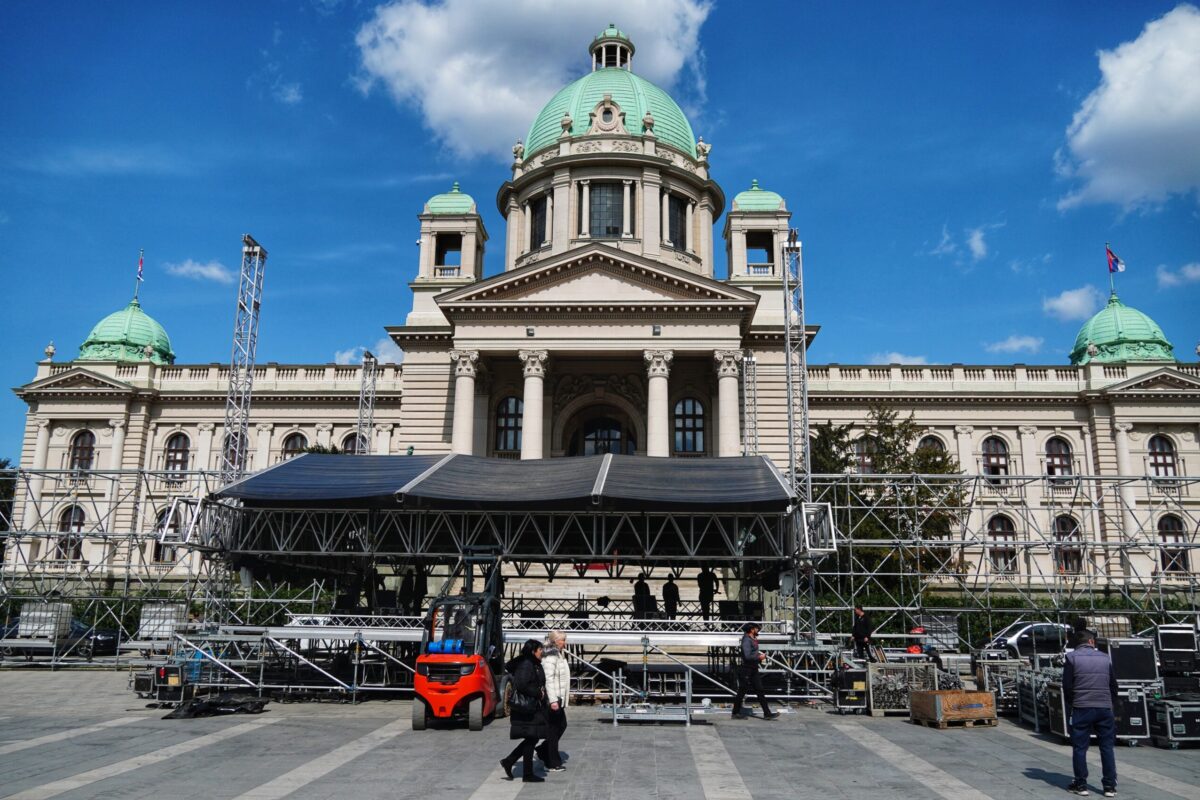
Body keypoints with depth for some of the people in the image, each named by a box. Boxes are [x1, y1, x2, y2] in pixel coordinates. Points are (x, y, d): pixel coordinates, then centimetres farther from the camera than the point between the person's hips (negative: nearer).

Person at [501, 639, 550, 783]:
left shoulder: (534, 665, 14)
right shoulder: (526, 665, -17)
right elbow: (521, 685, -27)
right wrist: (538, 693, -17)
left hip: (533, 708, 10)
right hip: (527, 709, -10)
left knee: (532, 739, 14)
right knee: (531, 739, -1)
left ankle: (508, 761, 19)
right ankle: (528, 774, 8)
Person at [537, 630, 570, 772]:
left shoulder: (559, 654, 13)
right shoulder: (550, 656, -18)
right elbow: (548, 679, -24)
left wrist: (566, 692, 24)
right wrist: (553, 700, -26)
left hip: (559, 697, 10)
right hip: (553, 698, -10)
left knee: (562, 725, 17)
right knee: (554, 729, -1)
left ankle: (542, 750, 29)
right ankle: (553, 764, 9)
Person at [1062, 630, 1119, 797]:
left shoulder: (1072, 657, -1)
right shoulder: (1105, 657, 8)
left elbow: (1067, 685, -3)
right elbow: (1113, 685, 11)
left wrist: (1069, 707, 9)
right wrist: (1113, 706, 18)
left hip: (1081, 708, -3)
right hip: (1105, 708, 3)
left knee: (1080, 747, 3)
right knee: (1107, 747, 9)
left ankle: (1081, 785, 6)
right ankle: (1110, 786, 10)